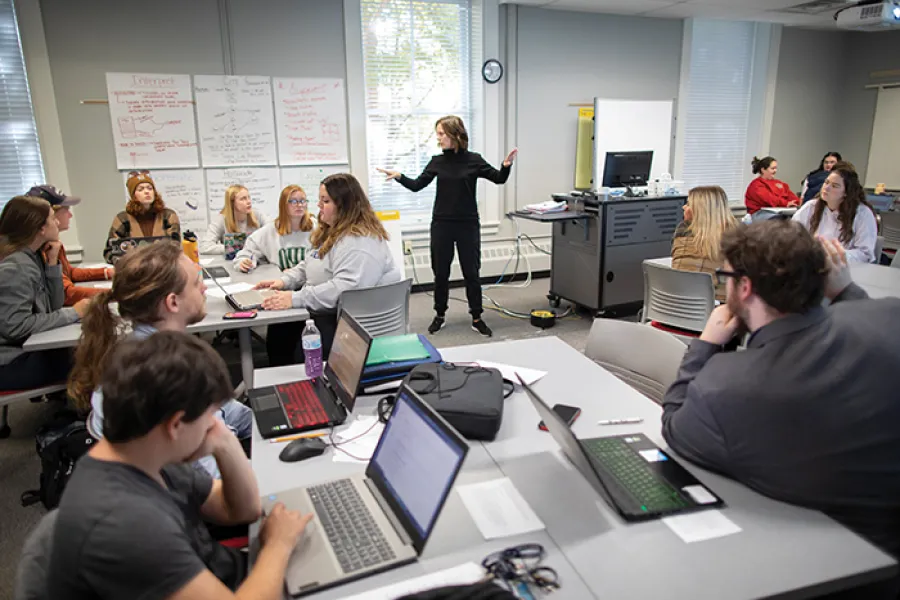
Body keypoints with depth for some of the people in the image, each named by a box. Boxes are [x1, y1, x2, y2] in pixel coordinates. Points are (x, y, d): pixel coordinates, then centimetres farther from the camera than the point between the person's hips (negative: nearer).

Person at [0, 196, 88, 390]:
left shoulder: (32, 256, 6)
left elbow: (53, 307, 6)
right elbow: (16, 327, -26)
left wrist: (53, 263, -3)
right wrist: (73, 313, -21)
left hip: (25, 350, 8)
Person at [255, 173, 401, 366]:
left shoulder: (360, 242, -22)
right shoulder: (331, 231, 13)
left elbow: (344, 289, -32)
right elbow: (309, 266, 21)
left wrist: (295, 299, -32)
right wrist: (285, 280, 3)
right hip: (325, 310, 10)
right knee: (278, 325, -8)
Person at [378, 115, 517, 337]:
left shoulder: (473, 160, -4)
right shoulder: (437, 161, 2)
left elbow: (499, 179, 0)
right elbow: (417, 185, 5)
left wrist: (506, 166, -20)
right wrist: (399, 176, -12)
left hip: (468, 225, -2)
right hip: (441, 224, 2)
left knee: (471, 272, 4)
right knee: (440, 272, 9)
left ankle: (477, 318, 15)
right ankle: (440, 315, 24)